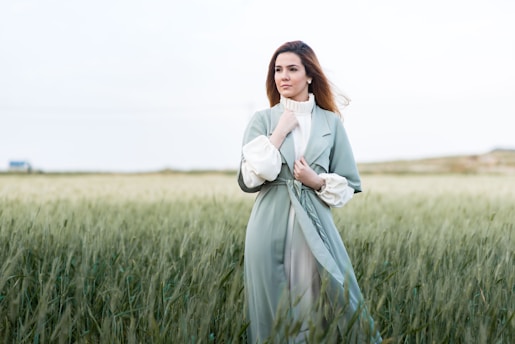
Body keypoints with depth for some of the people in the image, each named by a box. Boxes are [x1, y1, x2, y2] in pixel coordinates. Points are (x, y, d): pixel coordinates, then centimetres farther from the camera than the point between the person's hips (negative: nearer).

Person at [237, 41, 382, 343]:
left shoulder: (331, 122, 6)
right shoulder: (262, 120, 4)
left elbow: (348, 185, 9)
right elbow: (251, 177, -8)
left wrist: (317, 182, -9)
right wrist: (281, 131, -8)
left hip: (316, 225, 1)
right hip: (271, 228, 0)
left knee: (343, 304, -1)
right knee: (274, 315, 6)